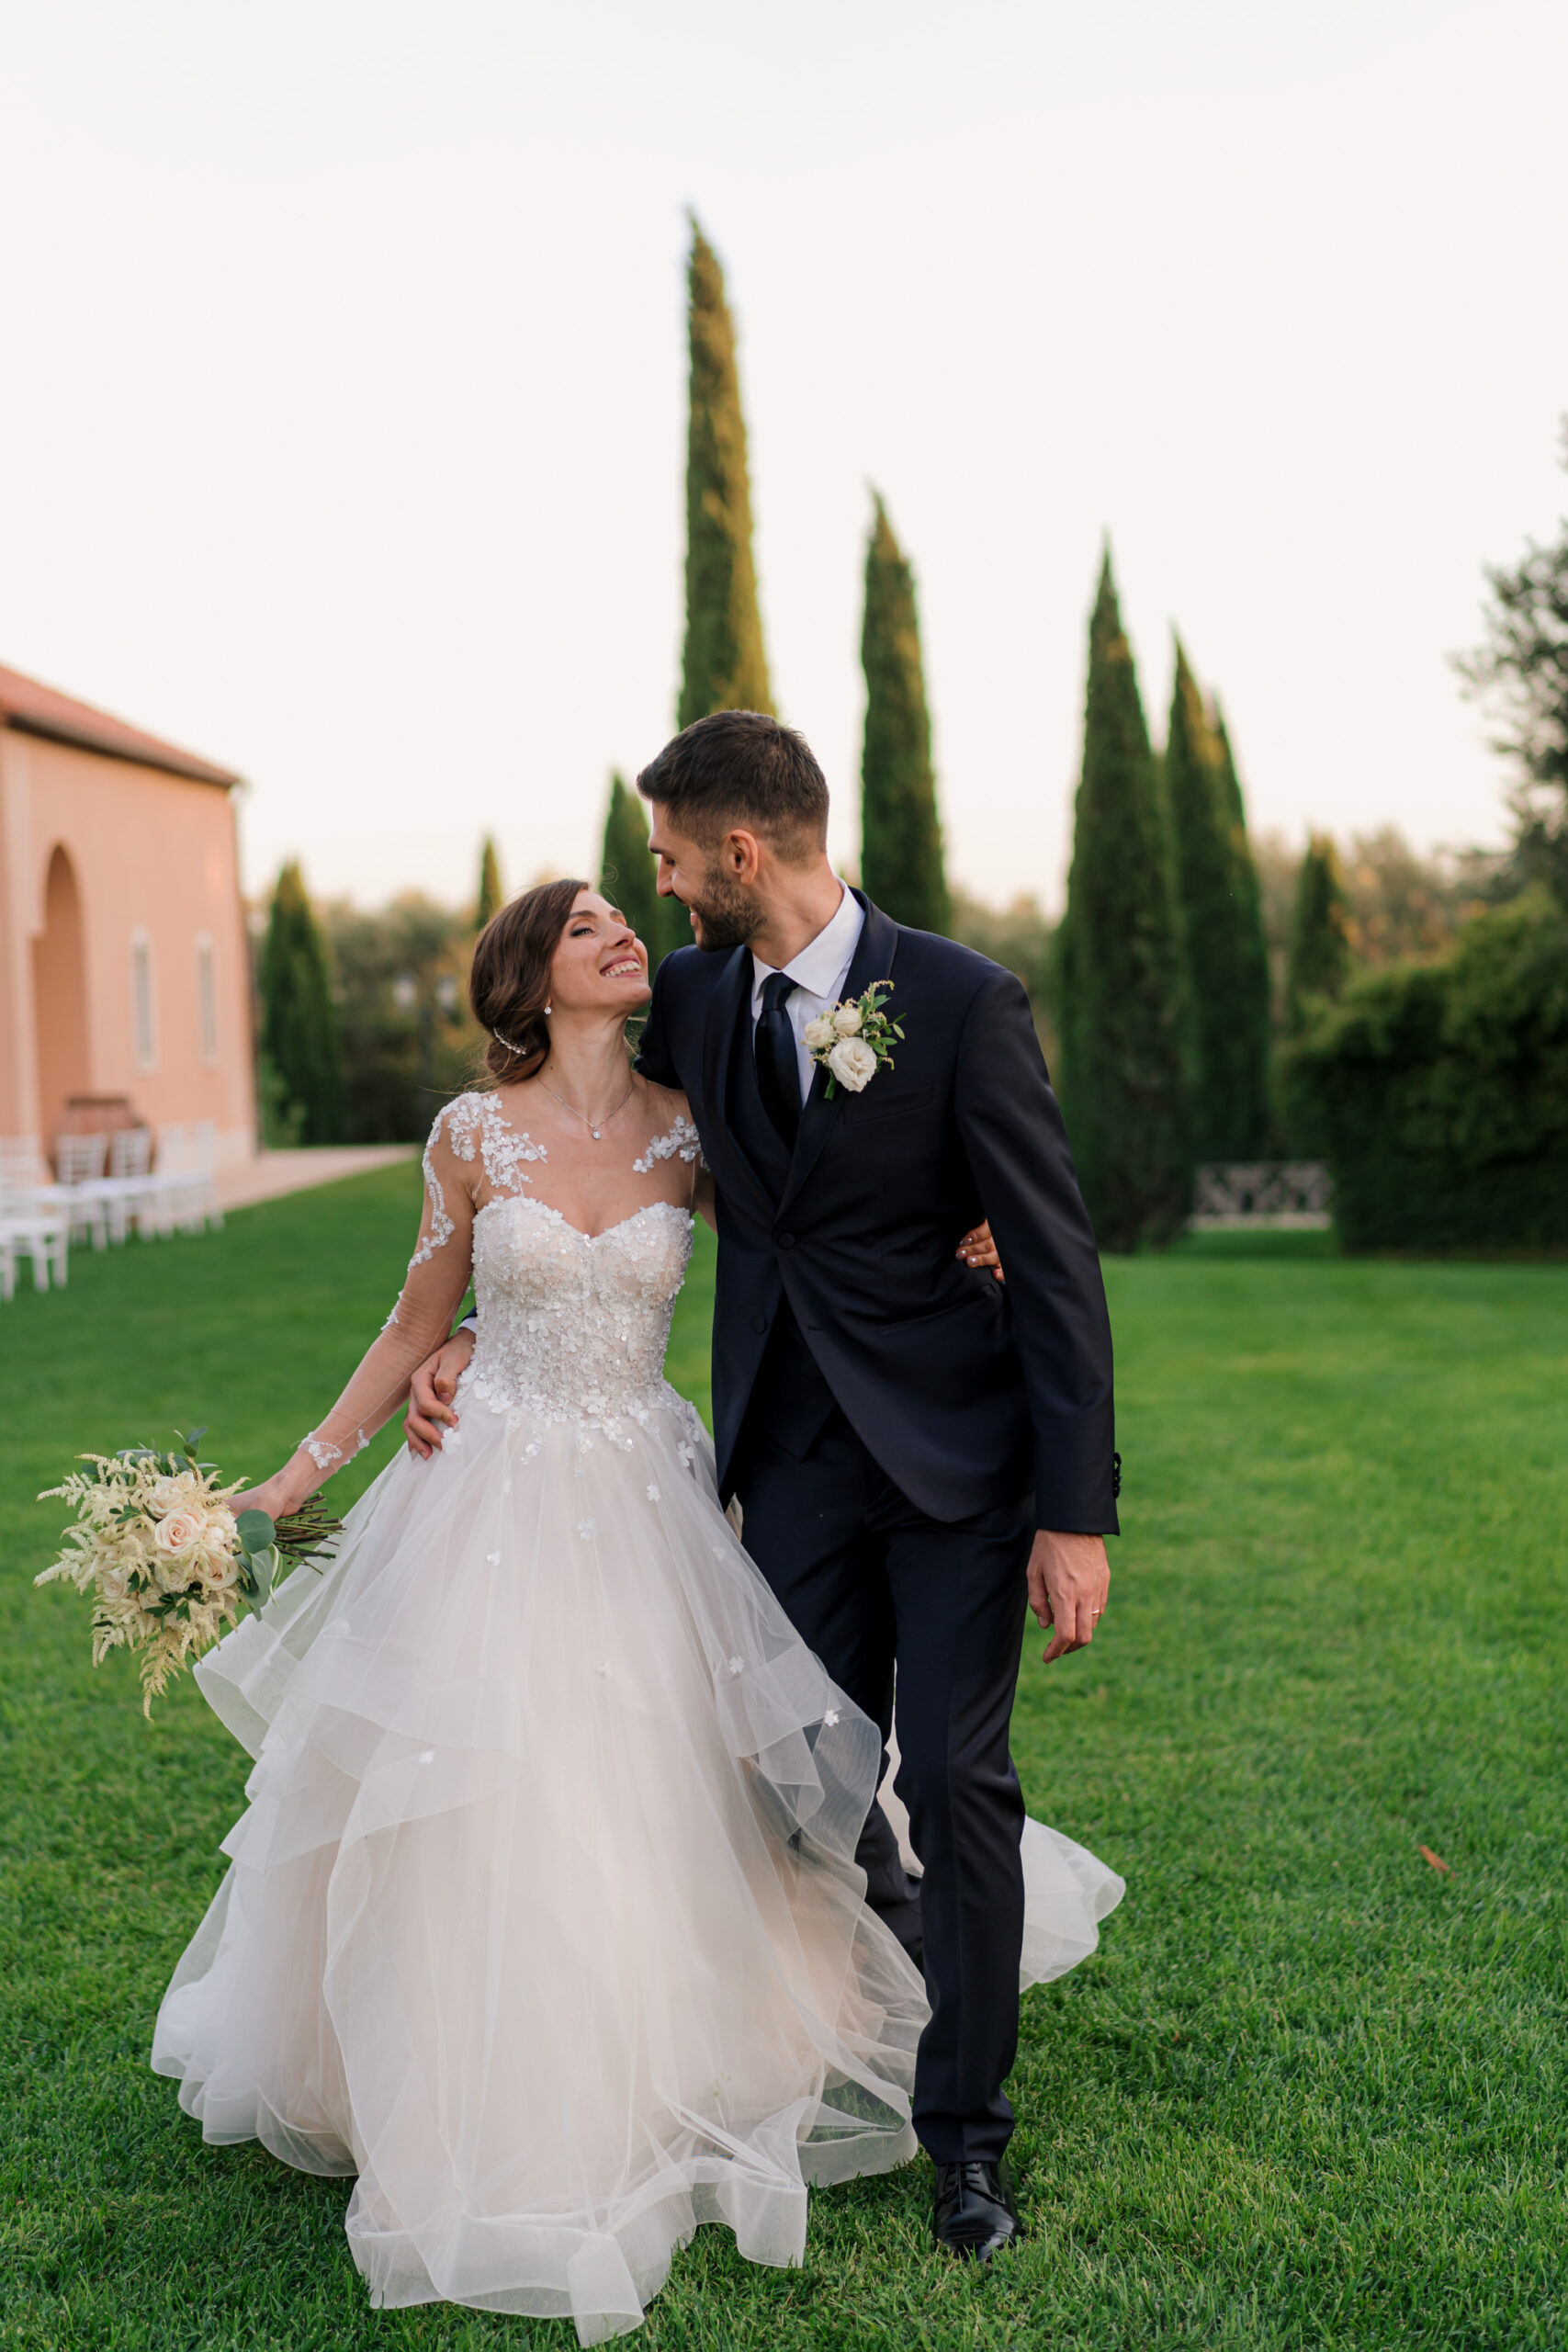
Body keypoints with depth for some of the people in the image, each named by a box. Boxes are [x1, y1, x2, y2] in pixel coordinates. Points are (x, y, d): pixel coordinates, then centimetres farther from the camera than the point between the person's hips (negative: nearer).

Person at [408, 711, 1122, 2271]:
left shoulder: (963, 1003, -13)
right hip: (793, 1466, 4)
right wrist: (475, 1335, 9)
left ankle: (964, 2130, 15)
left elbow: (1055, 1261, -12)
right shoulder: (692, 999, 1)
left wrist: (1077, 1512, -14)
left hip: (955, 1454, -4)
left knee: (955, 1781, -2)